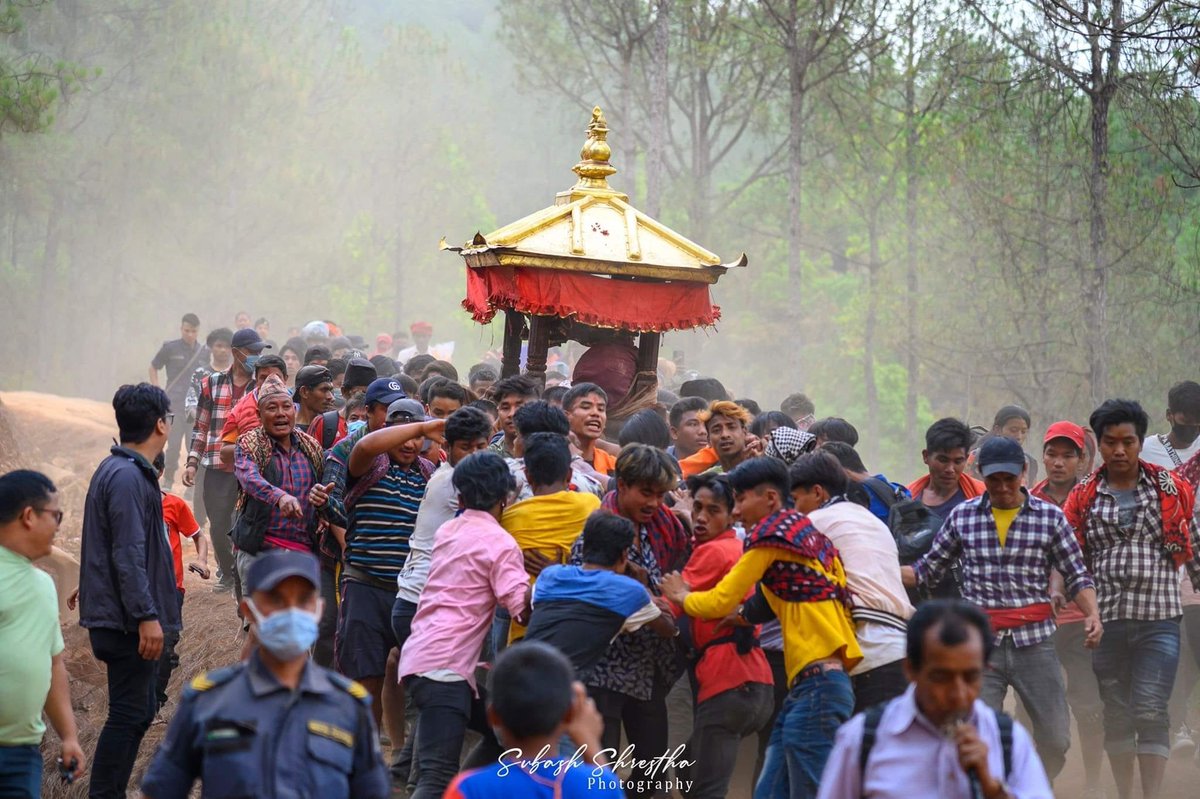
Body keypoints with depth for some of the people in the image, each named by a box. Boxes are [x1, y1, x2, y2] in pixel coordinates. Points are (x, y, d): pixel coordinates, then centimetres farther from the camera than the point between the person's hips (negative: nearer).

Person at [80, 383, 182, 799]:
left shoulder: (118, 469, 15)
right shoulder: (128, 477, -18)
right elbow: (128, 556, -23)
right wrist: (146, 617, -24)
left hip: (117, 619, 10)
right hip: (128, 622, -10)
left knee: (139, 710, 15)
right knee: (129, 714, -7)